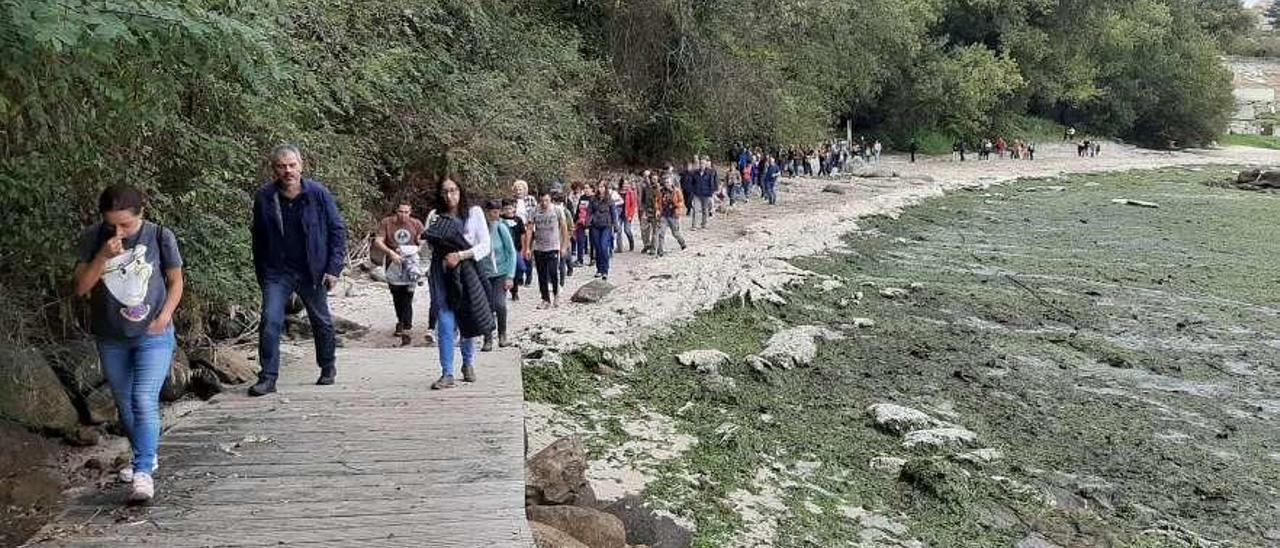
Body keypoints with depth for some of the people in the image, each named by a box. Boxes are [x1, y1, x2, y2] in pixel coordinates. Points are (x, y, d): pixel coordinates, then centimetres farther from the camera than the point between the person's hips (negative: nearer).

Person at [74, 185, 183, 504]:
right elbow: (81, 288, -7)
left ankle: (143, 472, -13)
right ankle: (146, 456, 34)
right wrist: (103, 256, -21)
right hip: (111, 339, 4)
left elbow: (176, 281, 1)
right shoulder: (92, 239, -5)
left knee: (145, 401, -15)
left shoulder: (160, 236, -10)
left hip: (153, 336, -3)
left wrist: (164, 317, -12)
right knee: (124, 403, 15)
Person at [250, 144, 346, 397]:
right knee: (270, 321, -12)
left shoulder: (318, 194, -9)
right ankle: (268, 377, -4)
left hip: (312, 271, 0)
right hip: (277, 272, 0)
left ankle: (328, 367, 35)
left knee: (322, 322, 14)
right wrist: (261, 274, 7)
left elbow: (337, 230, -3)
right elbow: (258, 239, 6)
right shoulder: (264, 198, -5)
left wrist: (334, 268, -9)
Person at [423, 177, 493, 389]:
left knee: (468, 321, 11)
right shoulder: (434, 216, 6)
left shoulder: (474, 212, 1)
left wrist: (460, 255, -15)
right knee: (445, 324, -8)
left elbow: (485, 246, -4)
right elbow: (427, 246, 11)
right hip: (441, 273, 0)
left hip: (466, 272, 0)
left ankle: (468, 363, 34)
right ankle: (447, 374, -4)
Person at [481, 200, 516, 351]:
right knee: (487, 307, 1)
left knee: (499, 304, -15)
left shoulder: (501, 227, -9)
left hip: (501, 272, -1)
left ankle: (502, 335, 8)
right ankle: (488, 340, 16)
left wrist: (510, 276, -8)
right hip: (484, 274, 1)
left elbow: (512, 252, -4)